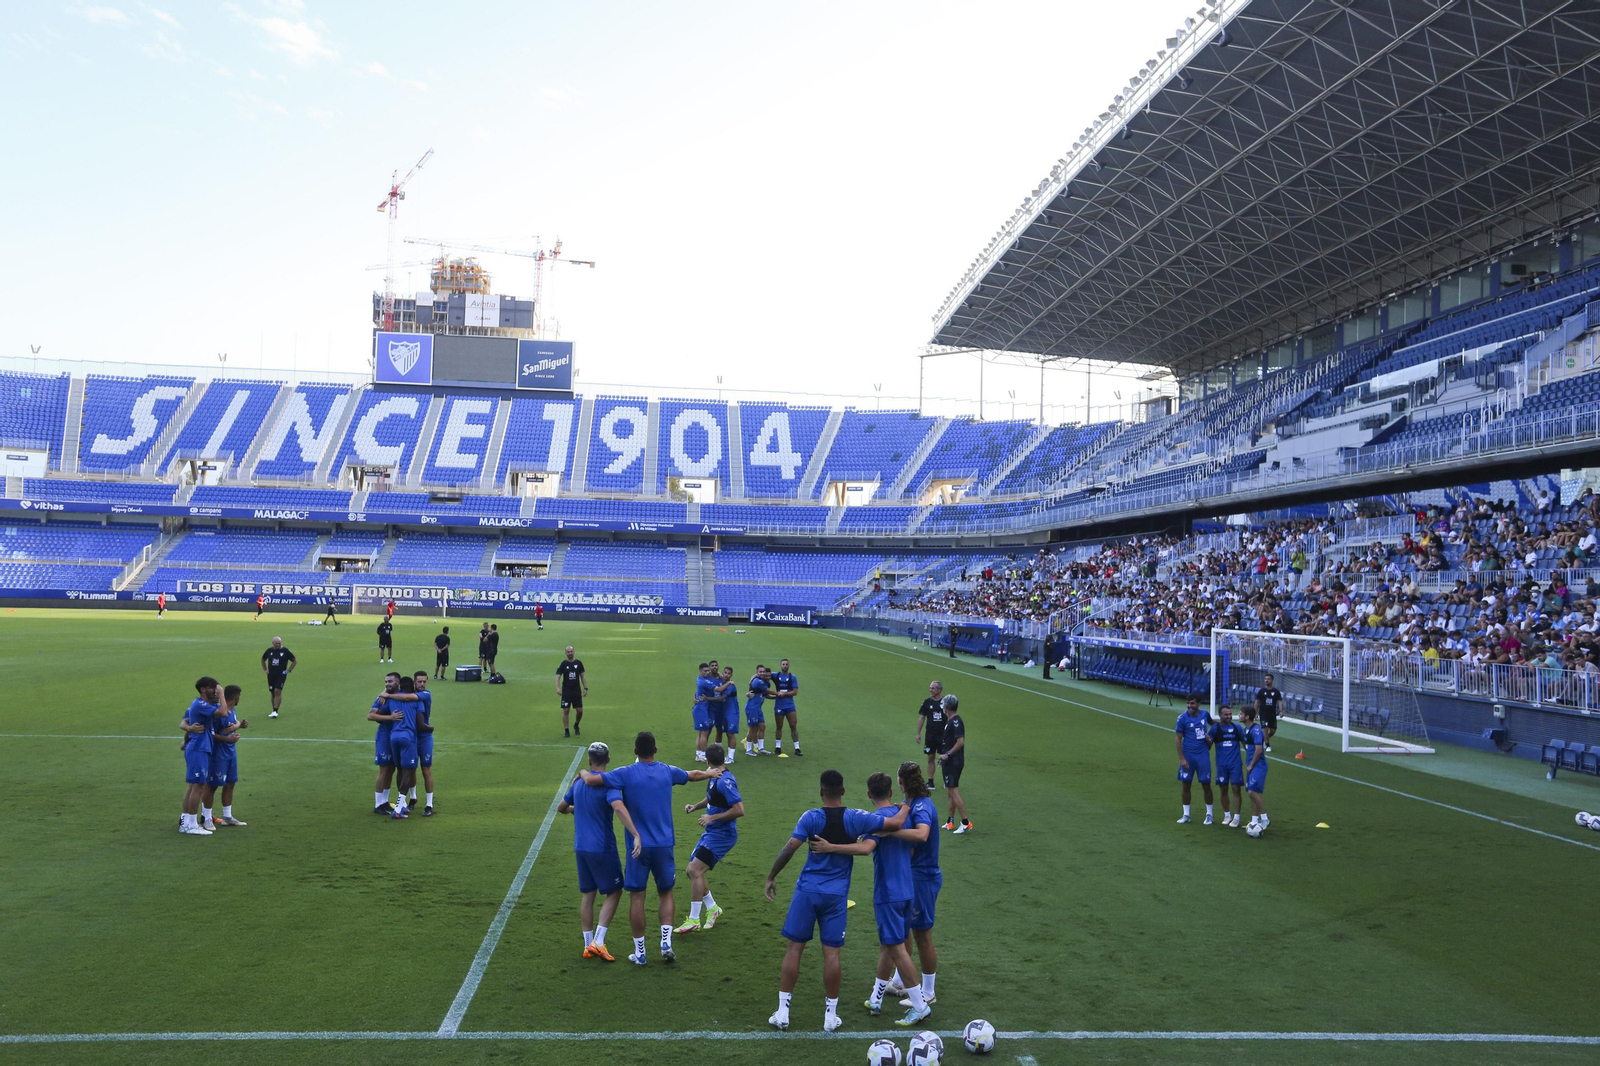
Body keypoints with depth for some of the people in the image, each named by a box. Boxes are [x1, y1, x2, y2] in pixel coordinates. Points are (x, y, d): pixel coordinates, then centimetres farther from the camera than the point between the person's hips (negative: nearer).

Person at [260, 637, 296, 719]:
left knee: (277, 692, -15)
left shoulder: (285, 651, -4)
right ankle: (274, 710, 19)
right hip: (271, 675, 4)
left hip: (281, 674, -4)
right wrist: (265, 669, 14)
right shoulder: (269, 650, 5)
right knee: (273, 693, 9)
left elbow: (295, 661, 3)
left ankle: (275, 711, -16)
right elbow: (263, 659, 23)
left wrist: (289, 670, -4)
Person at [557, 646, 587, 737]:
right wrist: (557, 688, -25)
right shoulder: (563, 664, -4)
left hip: (577, 691, 2)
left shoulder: (578, 663, 4)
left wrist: (585, 688, 5)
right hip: (566, 691, -2)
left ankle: (576, 725, 29)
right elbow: (558, 676, -10)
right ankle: (566, 731, 8)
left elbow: (582, 676, 10)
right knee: (566, 711, -3)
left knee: (580, 711, 1)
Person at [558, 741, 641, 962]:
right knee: (613, 893, 6)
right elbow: (619, 807, -33)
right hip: (603, 848, -6)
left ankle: (588, 945, 17)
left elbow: (561, 808, 19)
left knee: (587, 896, 14)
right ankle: (598, 942, -2)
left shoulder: (578, 782, 6)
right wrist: (636, 835, -39)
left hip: (581, 847, 6)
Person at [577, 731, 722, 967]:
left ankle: (639, 953, 12)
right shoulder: (667, 771, 5)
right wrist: (710, 773, 45)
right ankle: (666, 943, 5)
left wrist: (583, 772, 8)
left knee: (637, 898, 7)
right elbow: (694, 775, 24)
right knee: (666, 894, 17)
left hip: (638, 847, -2)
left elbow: (592, 780, -16)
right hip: (664, 845, 2)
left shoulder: (626, 774, -7)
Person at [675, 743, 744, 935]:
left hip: (722, 834, -10)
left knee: (695, 870, -15)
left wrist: (712, 817, -23)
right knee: (691, 871, 13)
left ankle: (694, 921, -7)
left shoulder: (725, 781, -23)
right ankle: (712, 908, 30)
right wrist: (696, 806, 8)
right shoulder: (714, 776, 7)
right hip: (711, 832, 10)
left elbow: (739, 810, -27)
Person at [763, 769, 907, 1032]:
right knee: (831, 953, 6)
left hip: (807, 891, 0)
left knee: (794, 948, 7)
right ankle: (830, 1016, 14)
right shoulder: (855, 818, -5)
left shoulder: (811, 817, -7)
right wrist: (906, 807, 16)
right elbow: (896, 823, -4)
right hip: (836, 895, 1)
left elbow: (790, 848, -14)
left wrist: (771, 877, -5)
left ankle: (782, 1012, 11)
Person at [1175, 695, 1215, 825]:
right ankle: (1186, 814, 15)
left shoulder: (1204, 714, 0)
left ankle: (1209, 814, 17)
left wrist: (1209, 736, 3)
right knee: (1186, 784, 4)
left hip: (1203, 755, 1)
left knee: (1206, 784, 4)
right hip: (1188, 756, -1)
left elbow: (1212, 724, 23)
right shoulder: (1182, 718, -8)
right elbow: (1177, 739, -6)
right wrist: (1182, 759, -10)